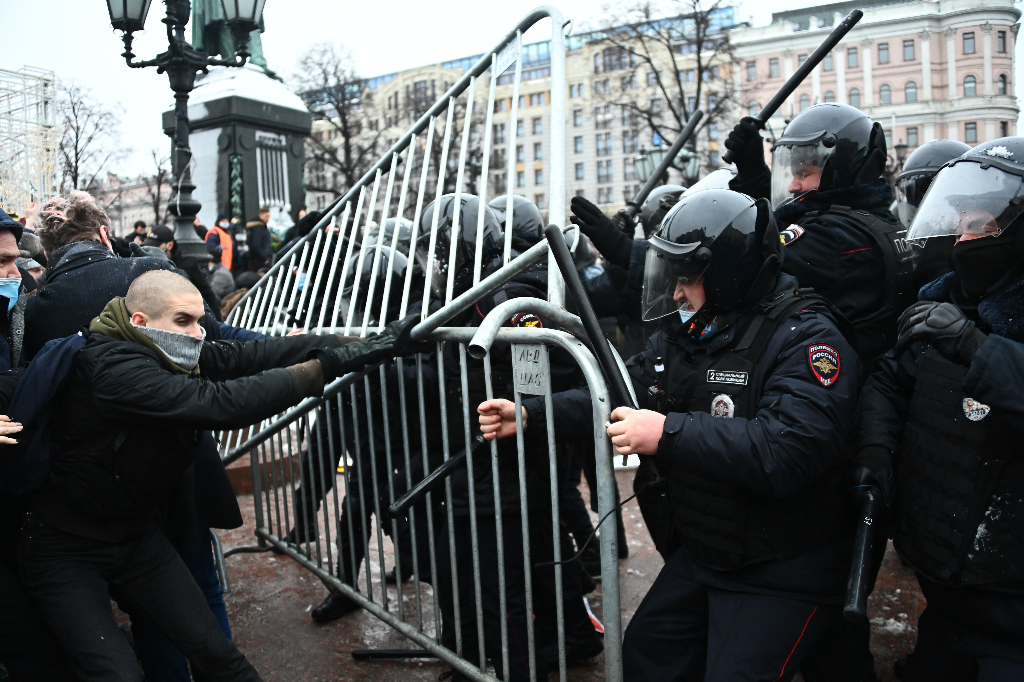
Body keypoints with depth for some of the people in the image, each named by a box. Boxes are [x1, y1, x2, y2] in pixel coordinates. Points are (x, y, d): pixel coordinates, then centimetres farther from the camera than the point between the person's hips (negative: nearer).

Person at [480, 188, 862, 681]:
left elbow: (789, 451, -36)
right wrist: (529, 415, -10)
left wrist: (669, 433, -36)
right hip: (701, 553, 8)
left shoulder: (804, 337, -23)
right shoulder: (683, 331, 2)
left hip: (781, 575, -8)